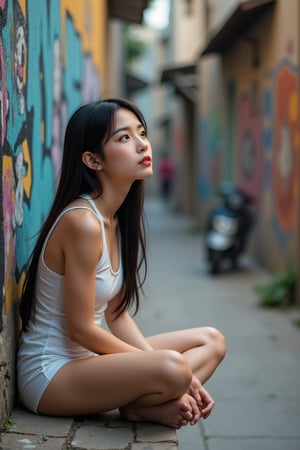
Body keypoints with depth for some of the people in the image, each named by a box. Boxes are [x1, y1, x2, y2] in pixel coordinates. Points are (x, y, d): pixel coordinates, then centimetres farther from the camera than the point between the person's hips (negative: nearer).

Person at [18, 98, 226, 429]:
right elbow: (81, 328, -20)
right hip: (50, 375, -10)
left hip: (87, 358, 10)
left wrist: (180, 377, -5)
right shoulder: (82, 222, -22)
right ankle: (139, 407, -3)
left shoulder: (115, 219, 6)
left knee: (211, 341, 10)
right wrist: (162, 365, -11)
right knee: (171, 367, -34)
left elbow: (117, 314, 6)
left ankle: (143, 405, -9)